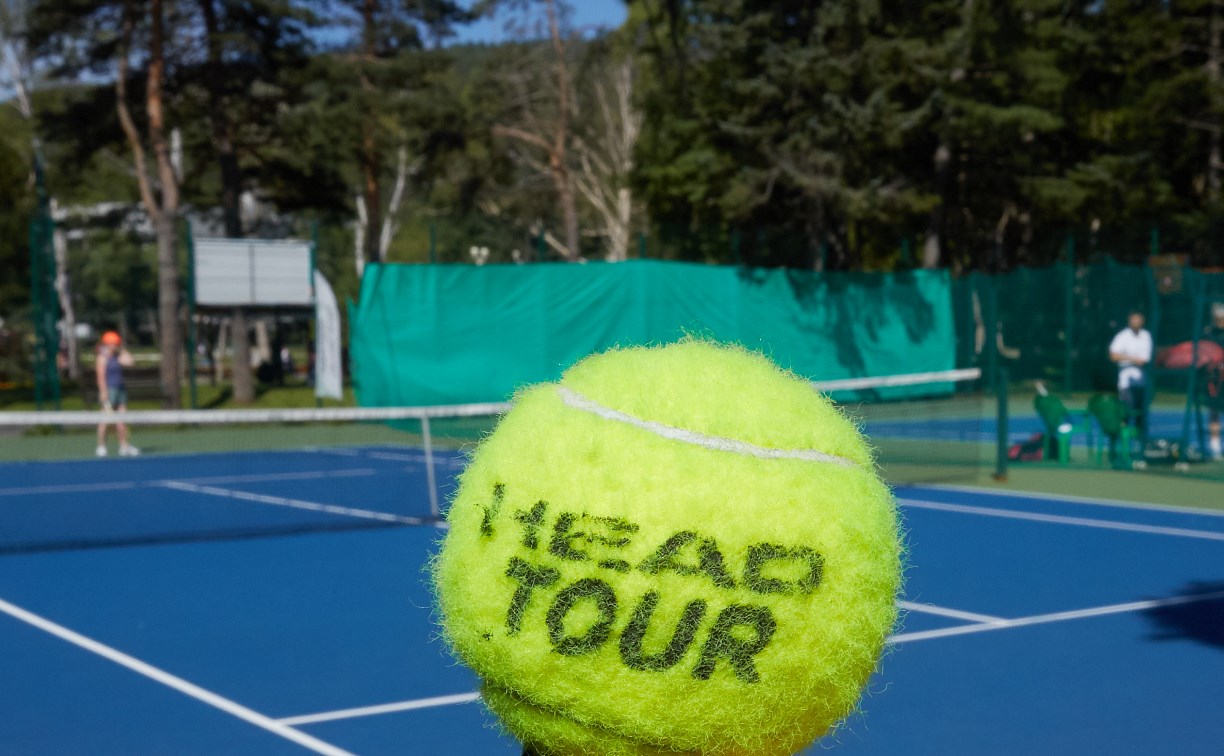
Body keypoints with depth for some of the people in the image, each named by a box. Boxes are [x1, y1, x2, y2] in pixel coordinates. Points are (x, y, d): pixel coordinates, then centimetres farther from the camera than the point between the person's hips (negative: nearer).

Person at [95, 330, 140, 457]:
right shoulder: (103, 357, -6)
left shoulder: (117, 356, 15)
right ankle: (101, 446, 0)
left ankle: (124, 446, 5)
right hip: (109, 389, -7)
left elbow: (129, 361, 2)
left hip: (120, 389, 7)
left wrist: (122, 349, 7)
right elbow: (101, 376, -12)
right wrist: (103, 392, -18)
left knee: (121, 419, 5)